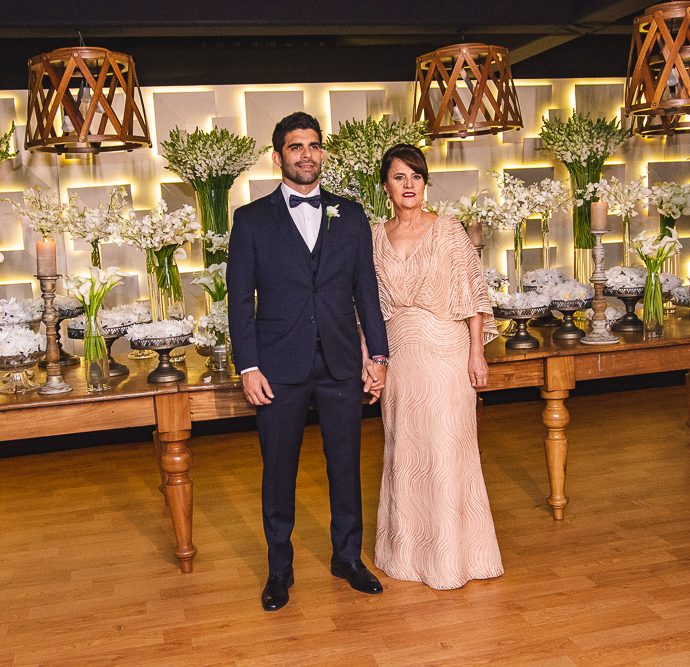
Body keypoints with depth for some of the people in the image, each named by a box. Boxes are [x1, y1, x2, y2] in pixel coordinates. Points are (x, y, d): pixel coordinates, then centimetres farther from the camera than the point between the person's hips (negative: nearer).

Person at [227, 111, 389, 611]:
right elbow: (241, 300, -1)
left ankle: (348, 557, 30)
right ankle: (280, 568, 26)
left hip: (342, 364, 2)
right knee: (279, 471, 9)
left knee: (346, 467, 11)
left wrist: (378, 354, 3)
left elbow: (367, 290, 8)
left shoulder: (350, 215, 8)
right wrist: (249, 367, -7)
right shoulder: (252, 220, 2)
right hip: (279, 368, -1)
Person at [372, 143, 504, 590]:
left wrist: (477, 352, -8)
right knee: (404, 450, 11)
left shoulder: (449, 231, -3)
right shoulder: (376, 238, 6)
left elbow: (475, 294, -3)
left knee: (447, 449, 1)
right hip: (398, 355, 3)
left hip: (446, 351, -3)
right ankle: (410, 548, 28)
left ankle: (452, 554, 17)